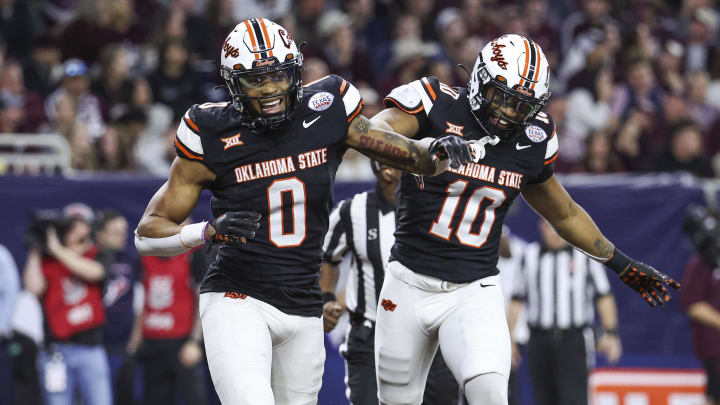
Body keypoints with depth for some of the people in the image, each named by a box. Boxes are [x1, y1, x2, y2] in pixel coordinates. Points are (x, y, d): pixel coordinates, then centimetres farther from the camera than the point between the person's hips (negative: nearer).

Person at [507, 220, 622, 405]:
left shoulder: (585, 254, 4)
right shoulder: (530, 255, 10)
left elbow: (604, 297, 3)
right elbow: (517, 301, 12)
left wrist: (610, 334, -8)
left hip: (574, 340, -3)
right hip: (540, 340, 3)